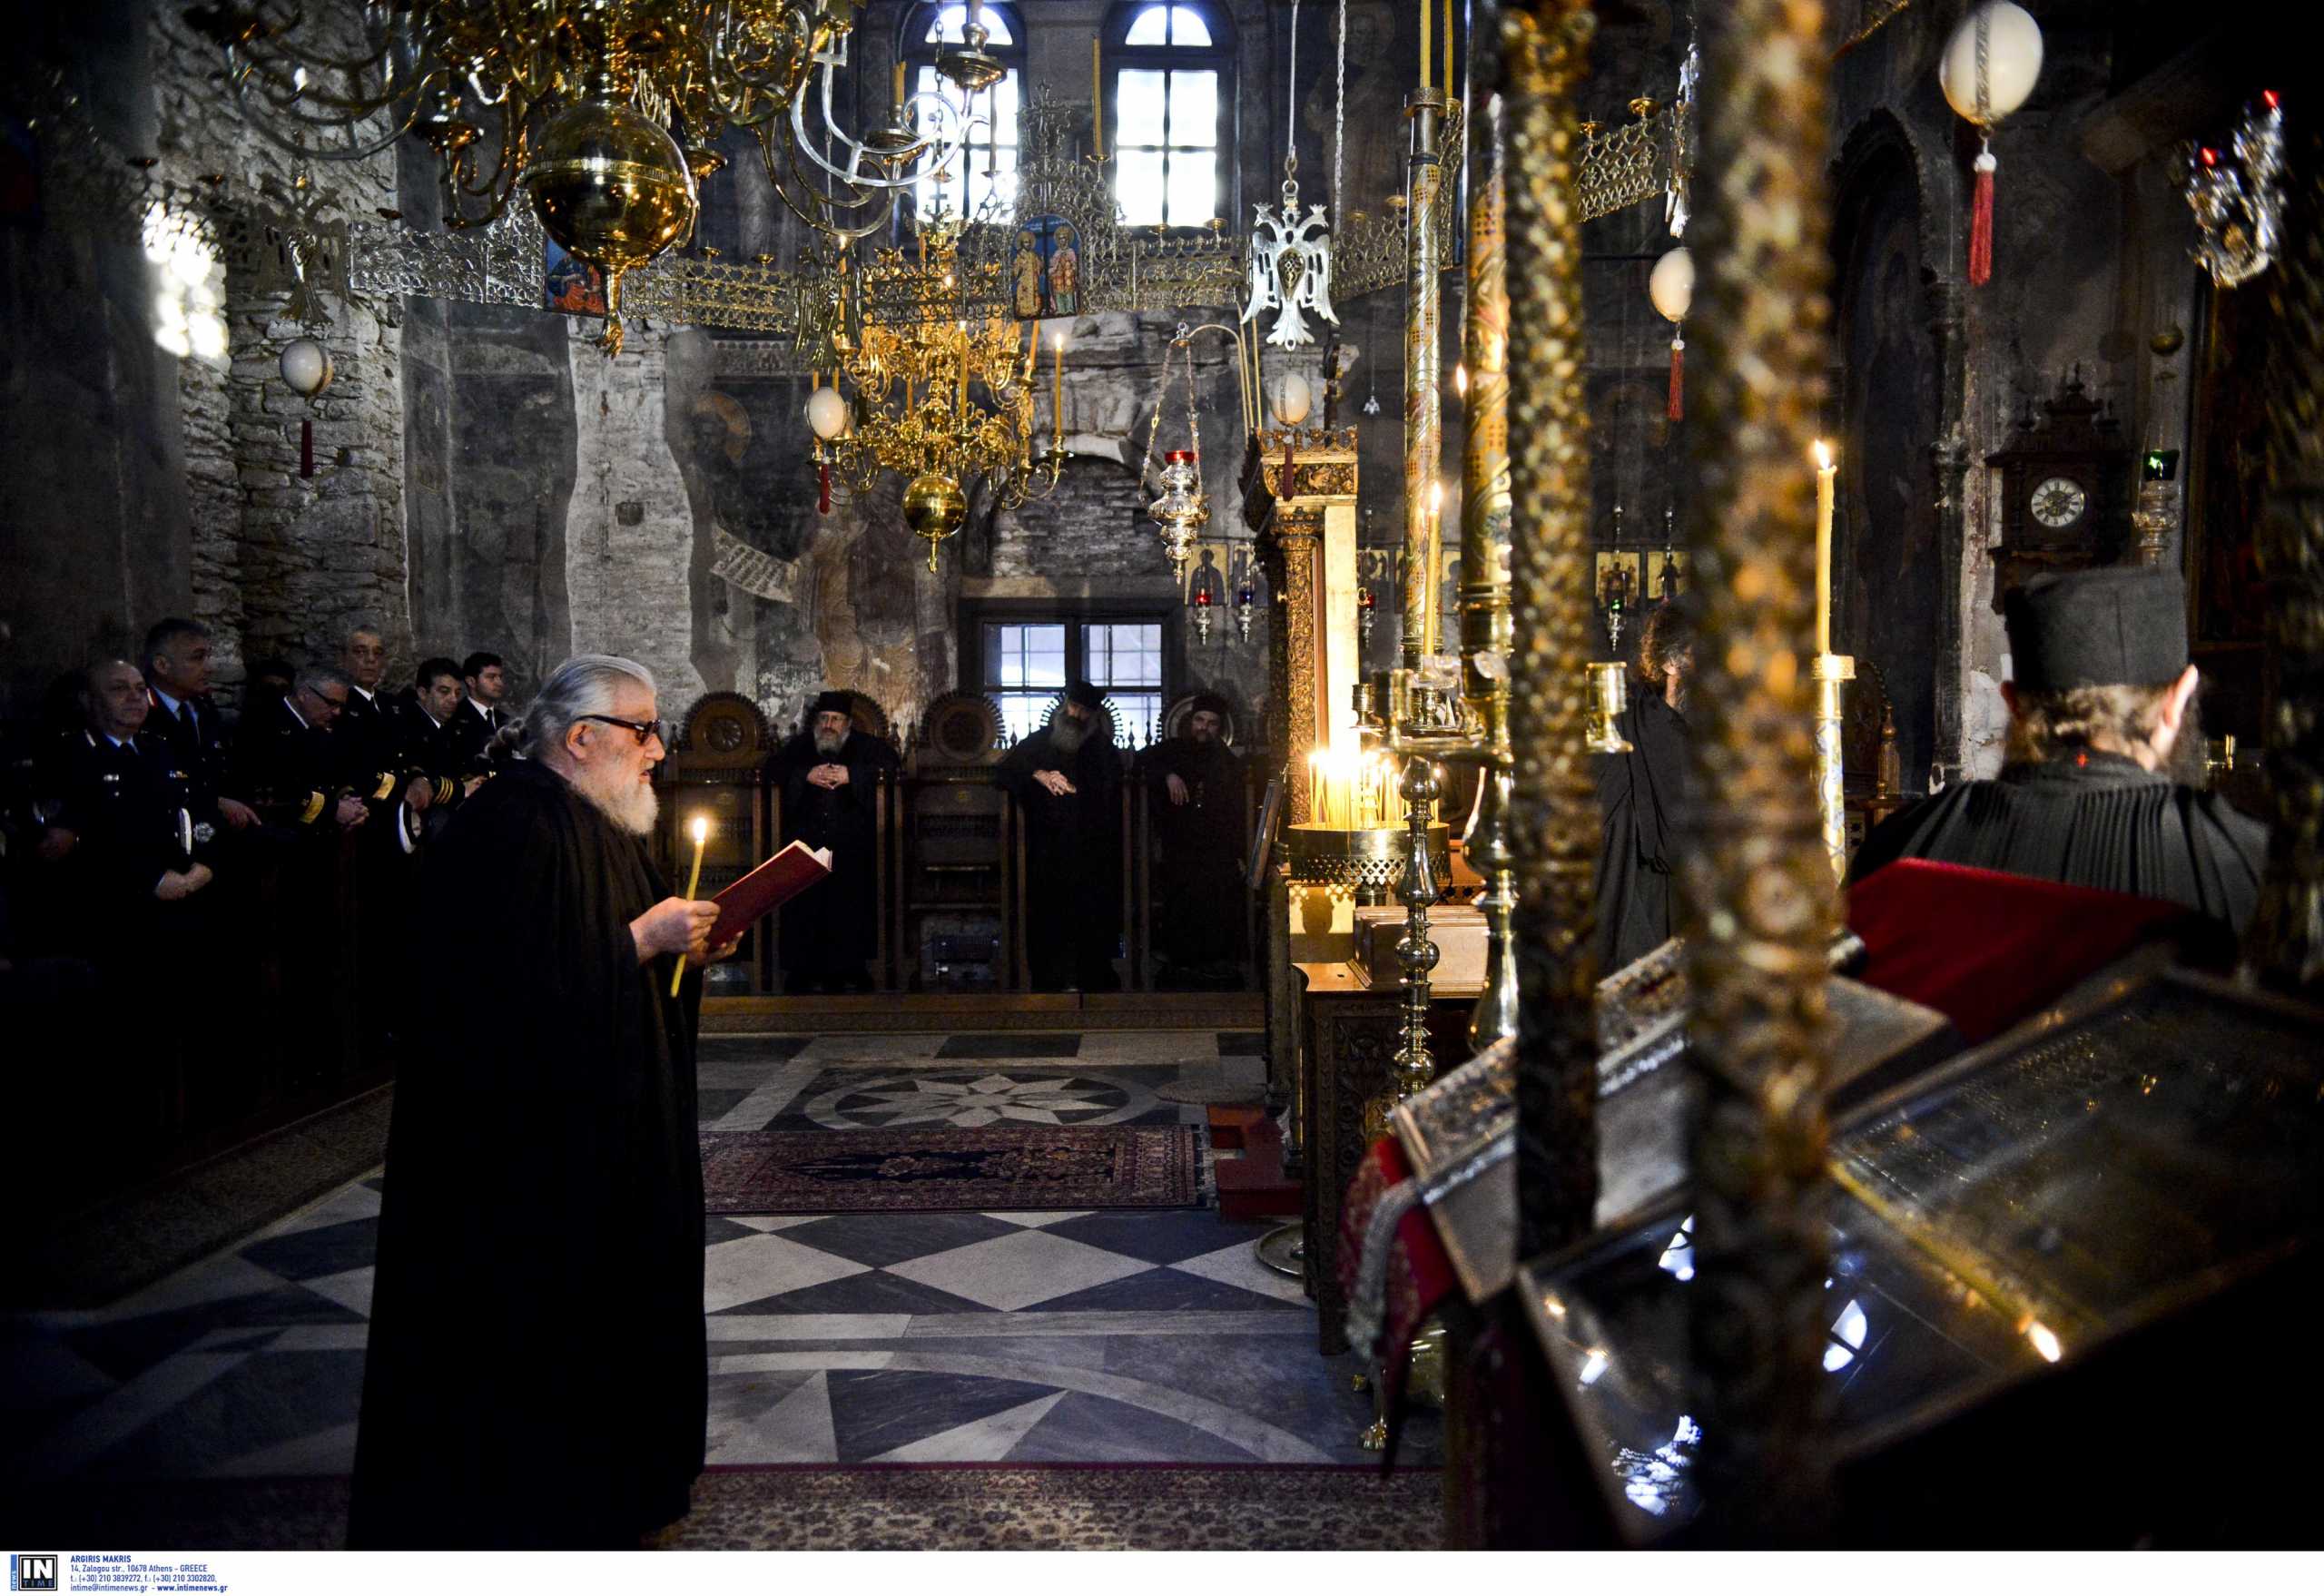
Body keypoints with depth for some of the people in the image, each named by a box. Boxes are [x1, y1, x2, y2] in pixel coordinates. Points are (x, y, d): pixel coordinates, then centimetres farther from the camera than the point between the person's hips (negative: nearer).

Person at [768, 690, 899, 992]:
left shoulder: (864, 746, 11)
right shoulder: (799, 746, 15)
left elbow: (890, 762, -4)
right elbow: (773, 769, 5)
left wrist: (851, 775, -14)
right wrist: (806, 776, -11)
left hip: (851, 846, -1)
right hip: (806, 842, 1)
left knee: (850, 905, -6)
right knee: (805, 907, -6)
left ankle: (849, 969, 1)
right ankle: (805, 971, -1)